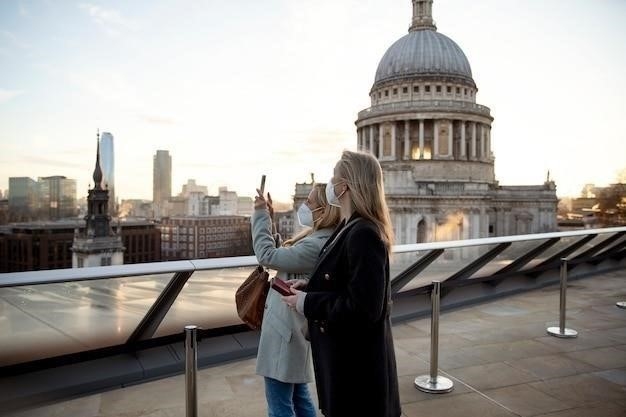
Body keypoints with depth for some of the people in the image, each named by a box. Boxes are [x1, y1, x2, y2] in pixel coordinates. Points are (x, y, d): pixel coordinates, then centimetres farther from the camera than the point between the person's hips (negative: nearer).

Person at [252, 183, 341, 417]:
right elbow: (280, 254, 13)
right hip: (291, 325, 10)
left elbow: (267, 255, -22)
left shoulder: (316, 246, -25)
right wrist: (268, 220, 7)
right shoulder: (318, 238, 7)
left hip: (286, 327, -10)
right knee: (298, 395, 23)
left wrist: (261, 214, -13)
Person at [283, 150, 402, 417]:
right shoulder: (351, 228, 5)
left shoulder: (363, 235, -26)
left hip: (357, 363, -9)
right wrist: (308, 289, 1)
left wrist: (307, 303, -20)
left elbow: (364, 309, -28)